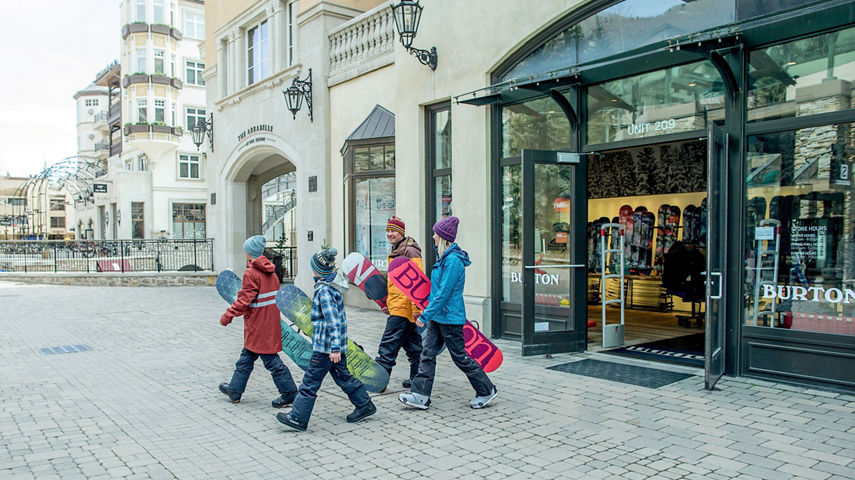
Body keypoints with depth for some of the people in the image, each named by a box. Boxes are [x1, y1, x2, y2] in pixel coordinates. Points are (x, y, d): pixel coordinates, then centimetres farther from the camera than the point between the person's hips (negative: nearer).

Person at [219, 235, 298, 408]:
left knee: (271, 360, -1)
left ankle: (289, 392, 4)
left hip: (259, 325, -9)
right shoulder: (270, 272, 7)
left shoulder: (251, 274, -19)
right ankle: (235, 390, 30)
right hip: (270, 322, 9)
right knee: (246, 357, 19)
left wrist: (228, 315, -6)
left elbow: (243, 301, -19)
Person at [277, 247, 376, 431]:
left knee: (310, 381, -1)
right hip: (335, 345, 10)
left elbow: (333, 321, -25)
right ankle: (365, 405, 27)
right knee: (343, 376, 18)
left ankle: (298, 418, 8)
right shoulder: (331, 285, 10)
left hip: (325, 346, -10)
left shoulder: (324, 291, -20)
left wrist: (334, 348, -27)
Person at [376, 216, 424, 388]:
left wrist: (415, 307, -23)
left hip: (403, 307, -10)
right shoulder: (395, 252, 18)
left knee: (388, 345, -7)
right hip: (397, 306, 10)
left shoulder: (410, 251, -13)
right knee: (412, 345, 14)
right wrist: (389, 303, 26)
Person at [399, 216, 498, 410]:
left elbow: (444, 292, -23)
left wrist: (425, 315, -19)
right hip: (438, 316, 9)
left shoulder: (453, 260, -21)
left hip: (449, 318, -9)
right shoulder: (445, 258, 10)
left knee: (460, 356, 3)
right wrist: (429, 314, 22)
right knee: (427, 354, 6)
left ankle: (487, 391, 19)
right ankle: (420, 396, 10)